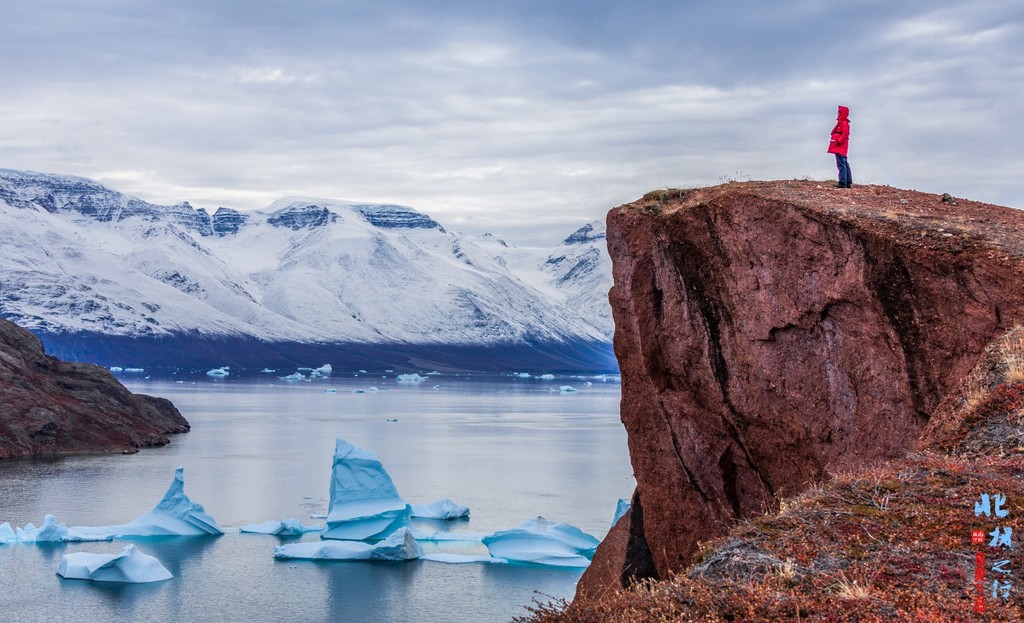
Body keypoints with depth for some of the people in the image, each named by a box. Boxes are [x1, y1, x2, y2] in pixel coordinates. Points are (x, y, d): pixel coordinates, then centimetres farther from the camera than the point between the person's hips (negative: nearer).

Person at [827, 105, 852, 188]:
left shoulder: (844, 123, -13)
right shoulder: (841, 122, 19)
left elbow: (845, 134, -22)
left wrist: (838, 141, -21)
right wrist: (836, 141, 15)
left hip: (840, 147, -11)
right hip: (840, 148, 11)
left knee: (841, 164, -11)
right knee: (845, 164, 13)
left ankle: (842, 183, -13)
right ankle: (849, 183, 17)